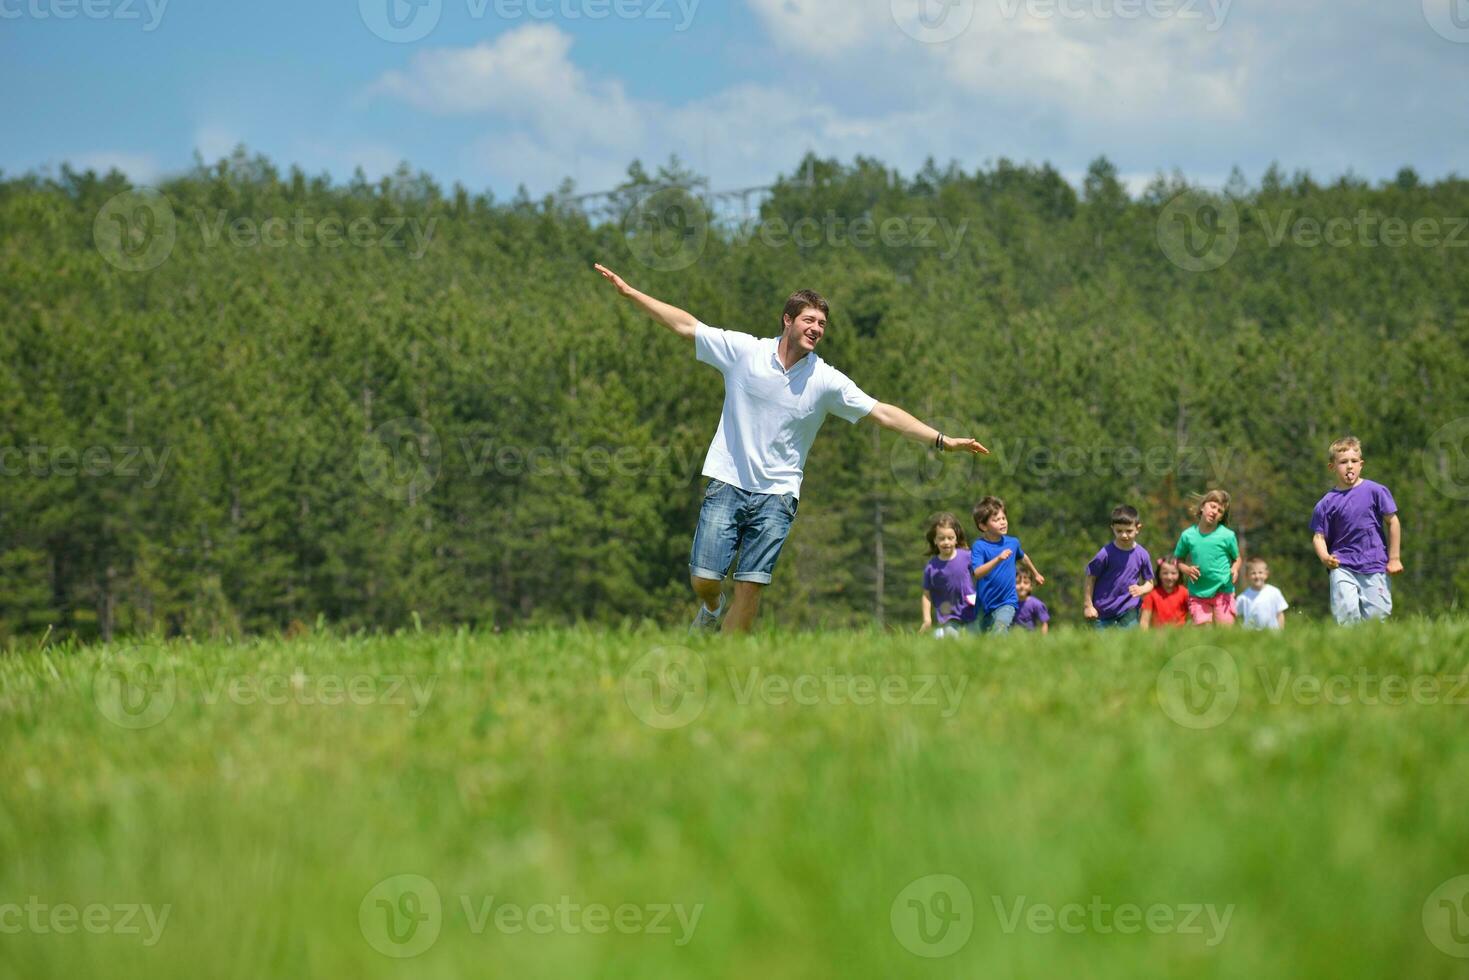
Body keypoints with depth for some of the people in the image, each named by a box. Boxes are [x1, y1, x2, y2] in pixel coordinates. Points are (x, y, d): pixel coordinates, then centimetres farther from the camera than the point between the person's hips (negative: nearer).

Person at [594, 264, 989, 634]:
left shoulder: (827, 381, -1)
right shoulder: (743, 350, -1)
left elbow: (884, 413, -1)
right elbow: (685, 325, 4)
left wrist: (942, 441, -8)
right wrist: (629, 292, 3)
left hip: (776, 495, 0)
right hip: (727, 484, 0)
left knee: (750, 585, -8)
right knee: (704, 579, -5)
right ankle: (712, 608, 32)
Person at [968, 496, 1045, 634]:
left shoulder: (1012, 542, 2)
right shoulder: (979, 546, -13)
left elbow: (1022, 557, 26)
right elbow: (977, 573, -27)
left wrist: (1035, 574, 43)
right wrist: (998, 559, -39)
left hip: (1007, 602, 1)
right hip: (983, 604, -1)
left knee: (999, 629, -26)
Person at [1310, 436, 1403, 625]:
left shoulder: (1375, 491, -1)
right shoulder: (1327, 503, 1)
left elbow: (1392, 522, 6)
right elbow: (1319, 536, 4)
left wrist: (1394, 558, 5)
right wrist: (1325, 557, -17)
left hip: (1374, 566, 0)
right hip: (1342, 566, 0)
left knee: (1377, 614, -4)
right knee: (1346, 613, -15)